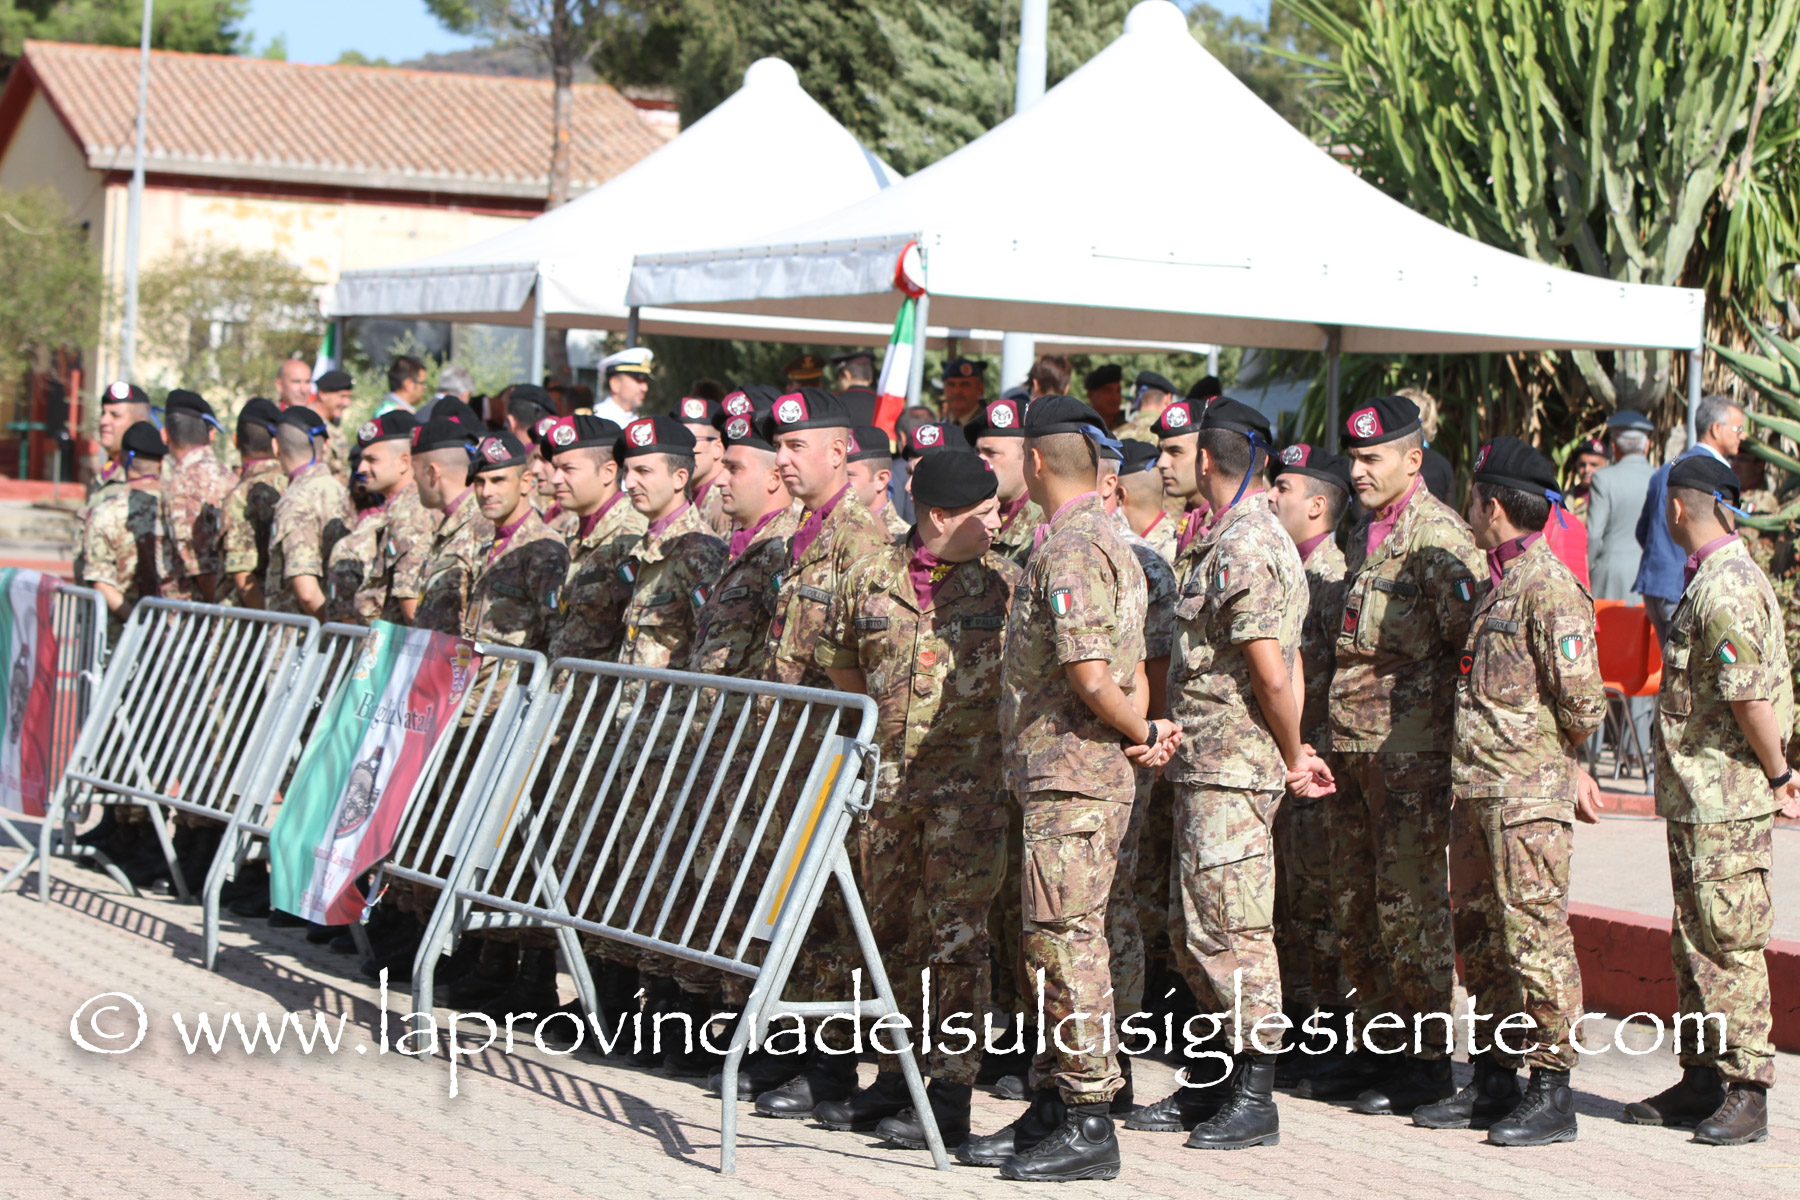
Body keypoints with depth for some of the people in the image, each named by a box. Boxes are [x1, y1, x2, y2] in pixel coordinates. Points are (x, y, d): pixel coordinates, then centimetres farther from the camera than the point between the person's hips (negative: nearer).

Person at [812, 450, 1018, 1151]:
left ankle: (949, 1099, -2)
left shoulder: (1005, 584, -1)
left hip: (971, 780, -4)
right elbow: (841, 667, 19)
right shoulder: (868, 580, 4)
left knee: (957, 933, -5)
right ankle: (896, 1079, 23)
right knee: (892, 929, 11)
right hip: (889, 777, 4)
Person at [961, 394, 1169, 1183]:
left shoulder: (1069, 549, -16)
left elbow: (1091, 679, -21)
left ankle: (1089, 1126, -4)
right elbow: (1128, 673, 18)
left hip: (1071, 776, -10)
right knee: (1056, 946, 14)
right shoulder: (1109, 541, 17)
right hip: (1073, 776, 10)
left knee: (1065, 944, -7)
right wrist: (1148, 735, 2)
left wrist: (1144, 733, -6)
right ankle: (1051, 1112, 20)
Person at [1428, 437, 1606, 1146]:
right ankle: (1493, 1082, 23)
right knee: (1478, 935, 14)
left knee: (1534, 938, -6)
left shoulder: (1549, 586, -14)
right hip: (1476, 793, 10)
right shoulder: (1499, 584, 16)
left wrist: (1564, 764, -1)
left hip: (1528, 797, -10)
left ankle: (1552, 1095, -1)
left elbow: (1582, 700, -16)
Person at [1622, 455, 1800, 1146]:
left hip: (1725, 803, -10)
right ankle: (1702, 1080, 22)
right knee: (1693, 944, 14)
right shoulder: (1716, 581, 15)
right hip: (1695, 801, 10)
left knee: (1727, 945, -6)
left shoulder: (1724, 591, -18)